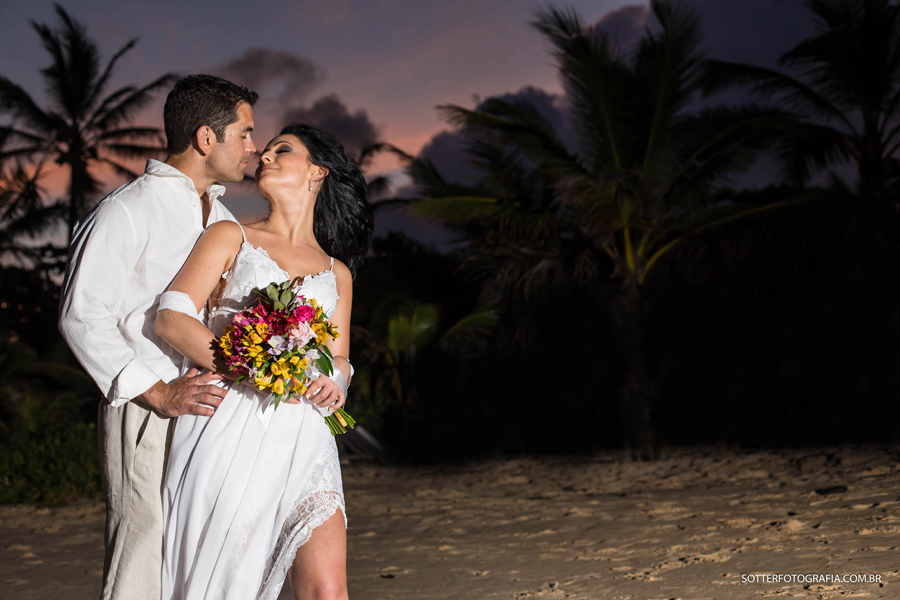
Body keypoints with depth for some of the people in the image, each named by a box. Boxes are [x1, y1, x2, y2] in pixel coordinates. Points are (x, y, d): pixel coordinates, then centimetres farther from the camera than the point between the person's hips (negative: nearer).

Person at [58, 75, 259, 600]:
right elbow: (82, 316, -9)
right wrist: (158, 393, -16)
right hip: (151, 419, -7)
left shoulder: (224, 220, 21)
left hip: (216, 413, 7)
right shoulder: (126, 212, -4)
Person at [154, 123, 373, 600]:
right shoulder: (231, 238, 13)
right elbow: (171, 319, 0)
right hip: (229, 433, -2)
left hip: (301, 441, 2)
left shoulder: (337, 273, 22)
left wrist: (333, 382, -1)